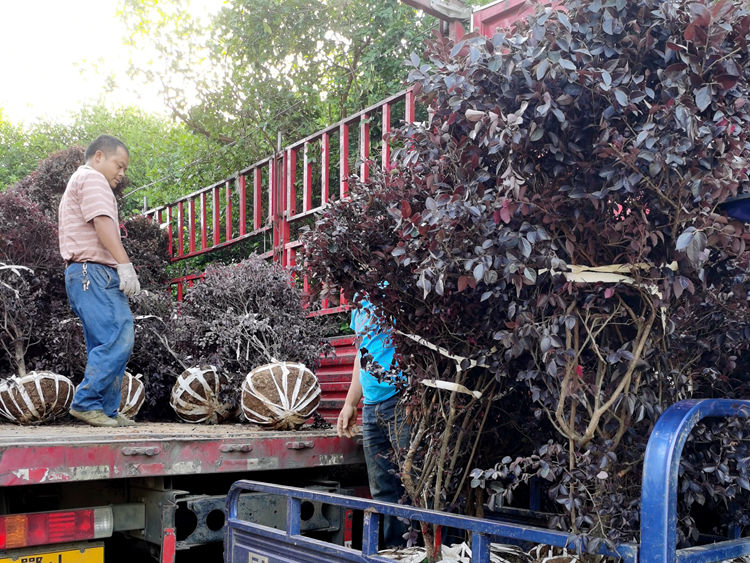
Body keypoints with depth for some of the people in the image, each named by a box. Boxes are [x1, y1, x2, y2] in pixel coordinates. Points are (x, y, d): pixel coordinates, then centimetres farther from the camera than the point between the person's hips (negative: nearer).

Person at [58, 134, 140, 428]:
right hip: (94, 272, -11)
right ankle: (85, 402, -16)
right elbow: (103, 223, -16)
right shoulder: (92, 177, -1)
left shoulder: (78, 182, 32)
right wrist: (125, 264, -23)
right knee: (118, 340, -17)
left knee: (106, 346, 7)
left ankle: (106, 412, 7)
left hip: (85, 275, 11)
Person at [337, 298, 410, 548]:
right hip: (371, 408, 9)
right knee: (382, 491, 12)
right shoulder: (361, 297, 19)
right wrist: (350, 403, 23)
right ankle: (395, 550, 21)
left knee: (411, 486, -6)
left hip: (402, 401, -8)